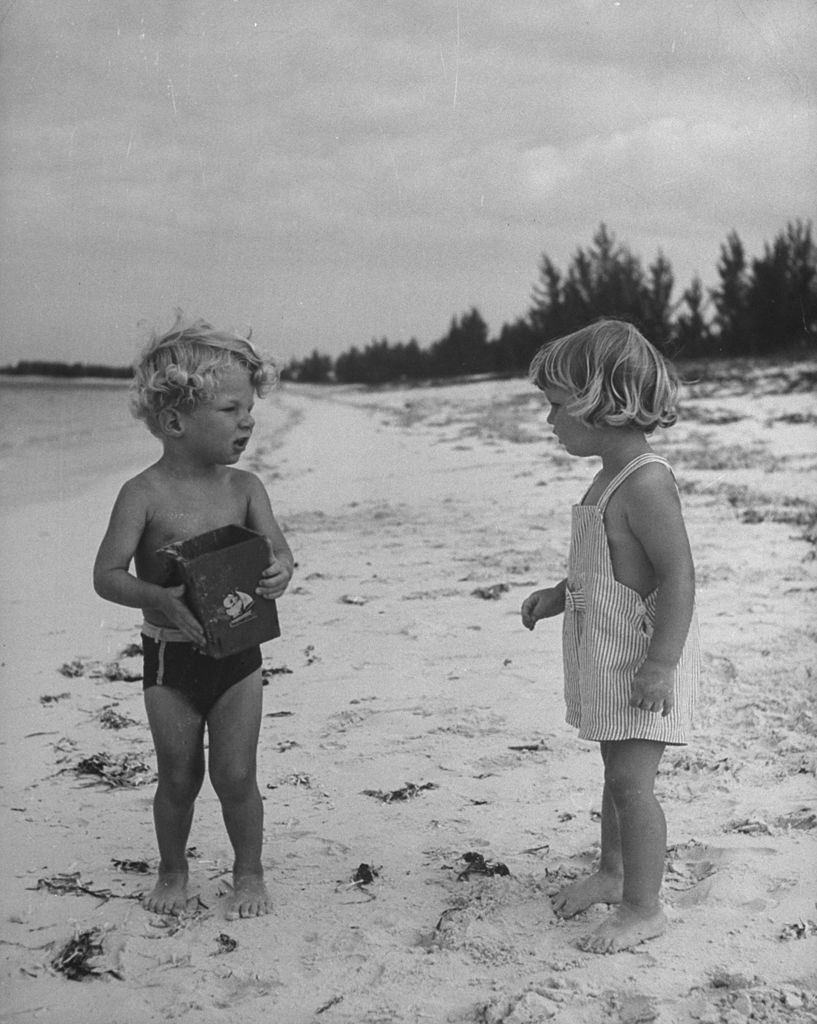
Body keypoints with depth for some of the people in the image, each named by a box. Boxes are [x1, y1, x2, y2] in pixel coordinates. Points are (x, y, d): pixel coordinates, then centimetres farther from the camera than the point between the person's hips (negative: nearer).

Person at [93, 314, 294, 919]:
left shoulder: (244, 488, -2)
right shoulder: (145, 494, -13)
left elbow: (276, 547, -9)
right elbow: (107, 575, -17)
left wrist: (279, 571, -33)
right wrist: (157, 599, -35)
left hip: (238, 653, 2)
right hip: (171, 658, -2)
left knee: (235, 775, 4)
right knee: (179, 777, 12)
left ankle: (249, 872, 27)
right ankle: (173, 872, 36)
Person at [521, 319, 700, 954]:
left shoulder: (646, 482, -23)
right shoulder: (614, 478, 9)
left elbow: (679, 576, -26)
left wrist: (660, 664, -28)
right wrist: (558, 597, 17)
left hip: (643, 657, -10)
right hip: (608, 656, 10)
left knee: (631, 779, -3)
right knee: (618, 771, 21)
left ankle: (643, 907, 10)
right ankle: (614, 872, 37)